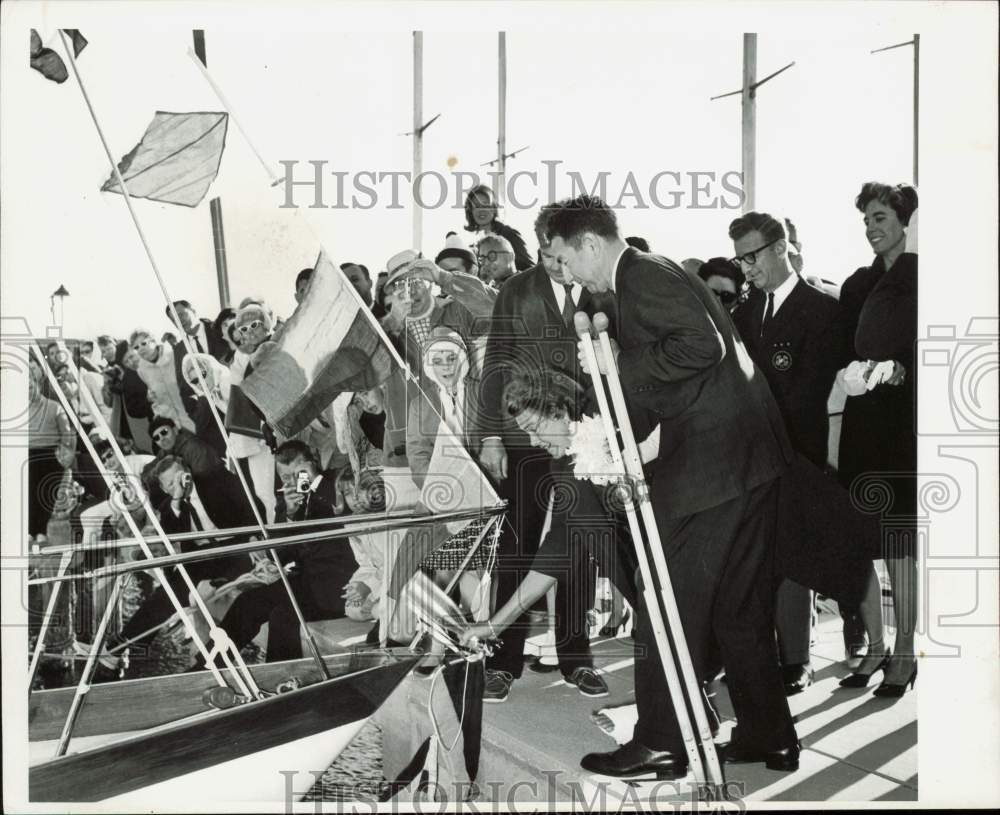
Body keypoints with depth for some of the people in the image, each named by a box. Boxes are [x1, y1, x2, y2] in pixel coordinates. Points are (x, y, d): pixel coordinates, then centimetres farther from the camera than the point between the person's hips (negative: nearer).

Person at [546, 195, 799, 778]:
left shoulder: (642, 274, -9)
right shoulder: (658, 273, 21)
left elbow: (703, 345, -22)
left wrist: (622, 365, -13)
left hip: (711, 460, -10)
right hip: (749, 455, 10)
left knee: (672, 601, -1)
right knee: (740, 605, 16)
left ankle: (661, 743, 10)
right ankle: (769, 738, 25)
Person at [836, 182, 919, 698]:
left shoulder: (917, 279, 0)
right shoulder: (858, 284, 15)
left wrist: (895, 370, -22)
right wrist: (852, 372, -9)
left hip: (901, 427, -5)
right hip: (861, 426, 5)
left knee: (898, 549, -2)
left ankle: (904, 654, 11)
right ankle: (874, 646, 19)